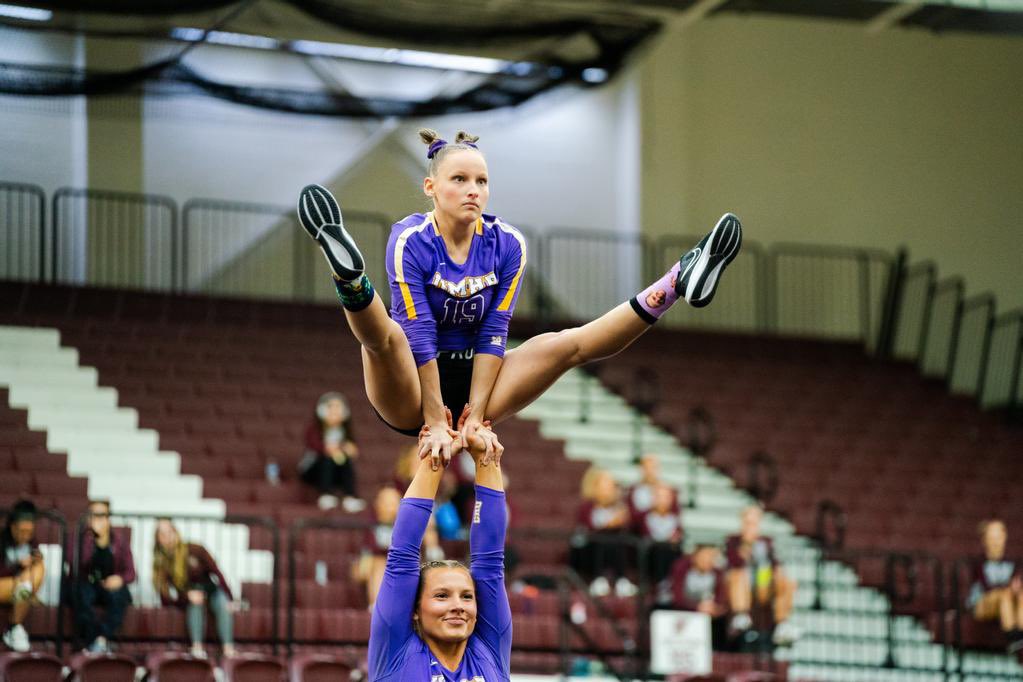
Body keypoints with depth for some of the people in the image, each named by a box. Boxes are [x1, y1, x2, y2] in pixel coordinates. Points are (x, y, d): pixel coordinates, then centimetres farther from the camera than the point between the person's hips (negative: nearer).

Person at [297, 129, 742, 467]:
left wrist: (475, 417, -16)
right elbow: (419, 335, -20)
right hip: (412, 394, -4)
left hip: (471, 383, 4)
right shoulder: (410, 241, -15)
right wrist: (435, 424, -25)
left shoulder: (506, 244, -2)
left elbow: (492, 336, -7)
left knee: (568, 344, -12)